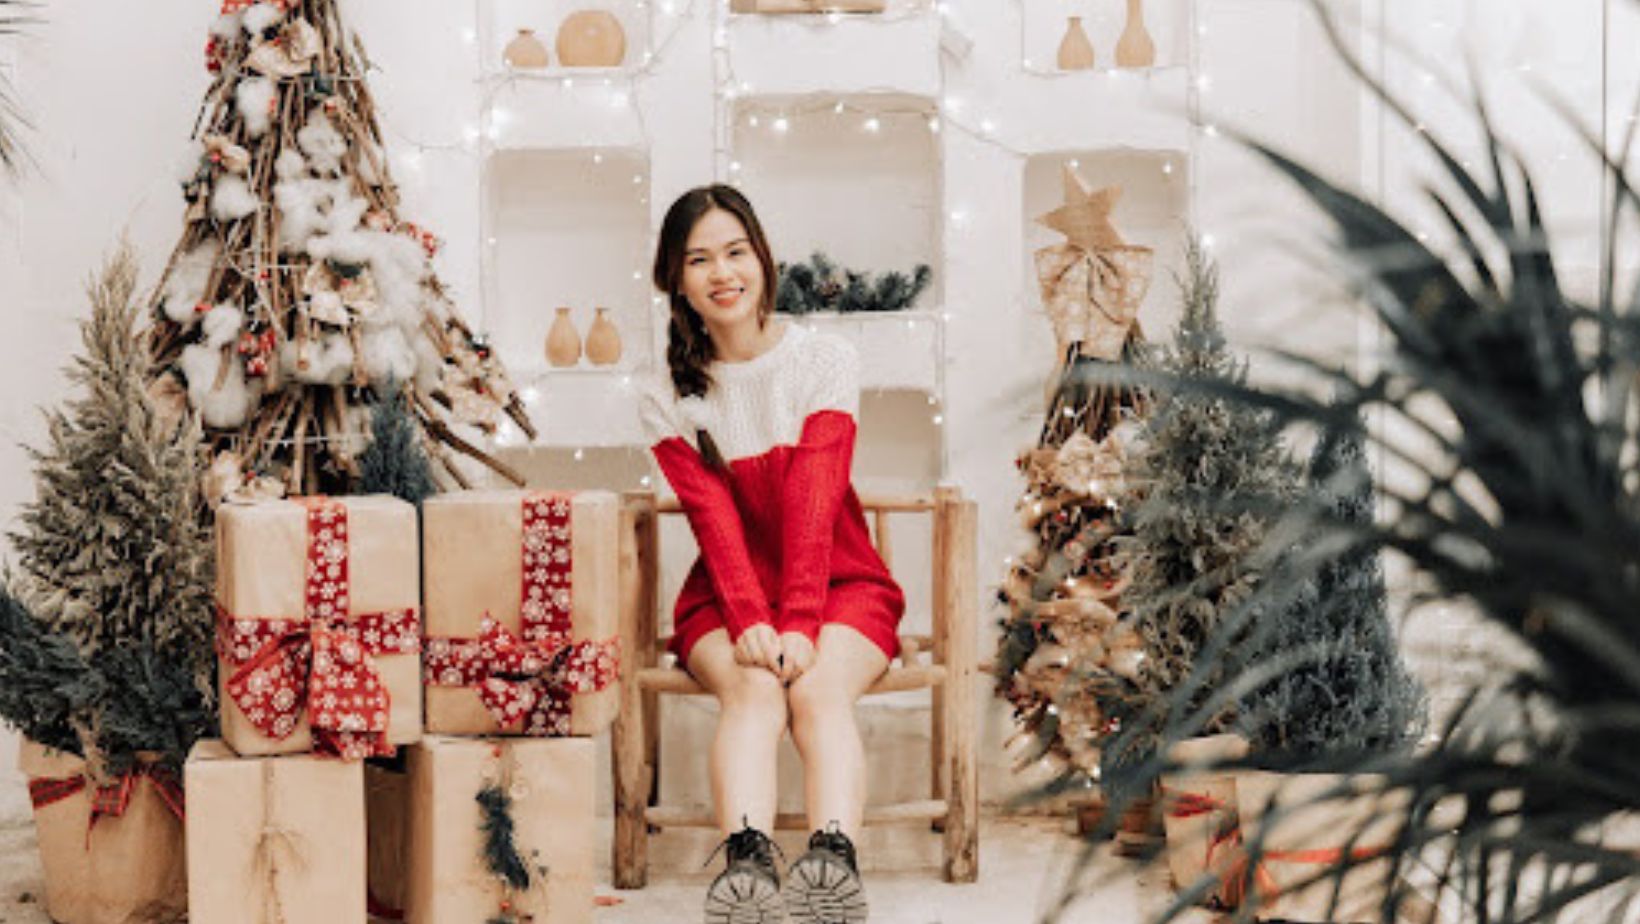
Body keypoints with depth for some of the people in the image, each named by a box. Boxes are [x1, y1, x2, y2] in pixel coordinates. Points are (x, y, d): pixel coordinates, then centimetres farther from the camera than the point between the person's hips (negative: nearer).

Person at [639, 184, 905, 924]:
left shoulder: (825, 360, 0)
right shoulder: (671, 398, 4)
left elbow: (813, 502, -12)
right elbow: (714, 518, -10)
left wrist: (799, 622, -24)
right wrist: (750, 621, -27)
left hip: (841, 586, 0)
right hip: (725, 599, 1)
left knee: (820, 688, -32)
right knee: (753, 688, -32)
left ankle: (833, 862, -54)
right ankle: (746, 863, -54)